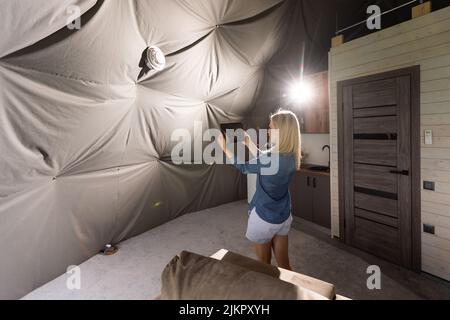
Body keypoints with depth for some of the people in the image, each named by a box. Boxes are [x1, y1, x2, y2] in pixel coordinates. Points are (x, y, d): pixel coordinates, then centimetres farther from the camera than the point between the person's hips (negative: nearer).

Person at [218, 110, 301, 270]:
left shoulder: (271, 158, -27)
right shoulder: (291, 157, -4)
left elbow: (243, 167, -9)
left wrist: (224, 146, 3)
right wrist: (249, 143, 17)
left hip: (264, 217, -6)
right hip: (284, 217, 7)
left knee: (265, 265, 17)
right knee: (284, 264, 20)